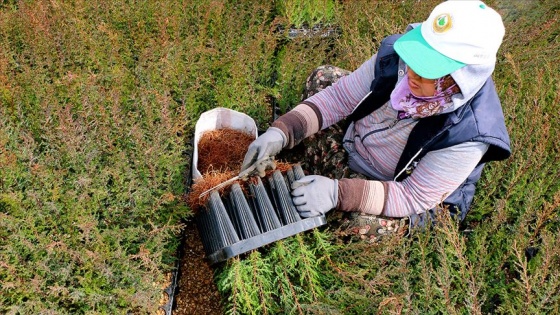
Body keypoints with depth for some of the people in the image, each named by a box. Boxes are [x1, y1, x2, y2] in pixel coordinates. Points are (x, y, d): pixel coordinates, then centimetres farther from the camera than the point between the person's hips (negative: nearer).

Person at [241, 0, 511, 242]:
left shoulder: (467, 134, -36)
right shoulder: (395, 57, -25)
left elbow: (414, 198, -29)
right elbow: (338, 98, -15)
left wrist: (339, 193, -41)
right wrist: (282, 132, -28)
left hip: (414, 192, -5)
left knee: (367, 224, -34)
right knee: (324, 77, -5)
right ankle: (314, 187, -2)